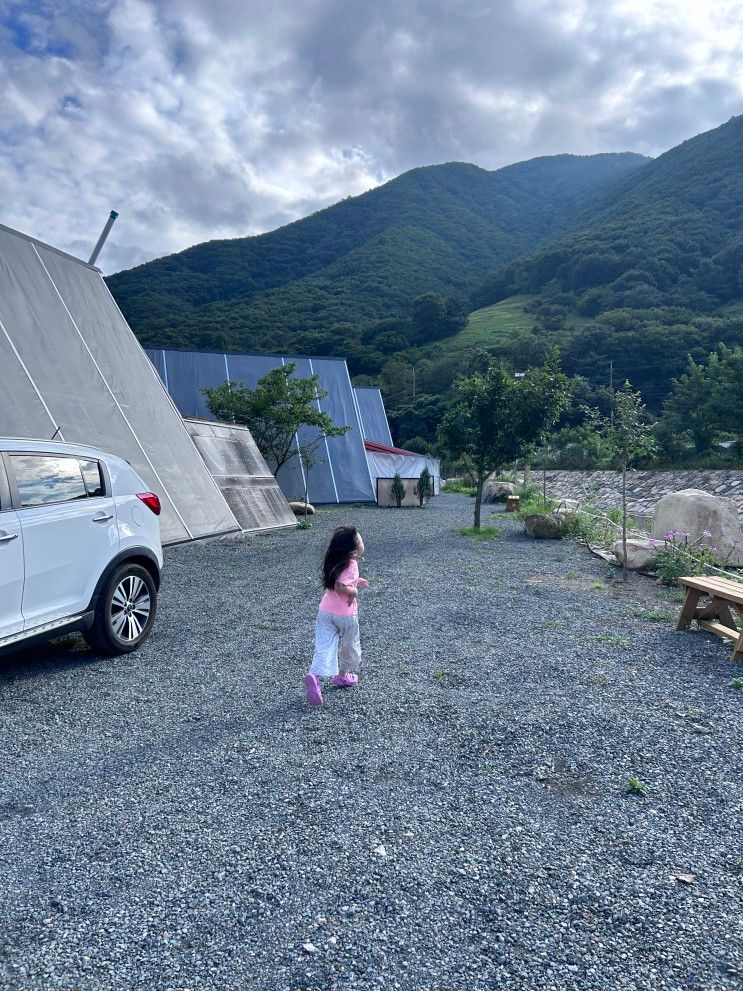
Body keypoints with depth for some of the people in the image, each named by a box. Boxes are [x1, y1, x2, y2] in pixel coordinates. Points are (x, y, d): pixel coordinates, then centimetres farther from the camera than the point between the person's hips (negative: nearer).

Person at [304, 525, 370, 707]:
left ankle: (315, 675, -19)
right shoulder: (351, 566, -22)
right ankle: (343, 676, 36)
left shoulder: (335, 562, 3)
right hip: (346, 615, -5)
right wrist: (354, 592, -17)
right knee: (350, 646, 19)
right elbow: (340, 587, -33)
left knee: (324, 646, 1)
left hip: (325, 612, 6)